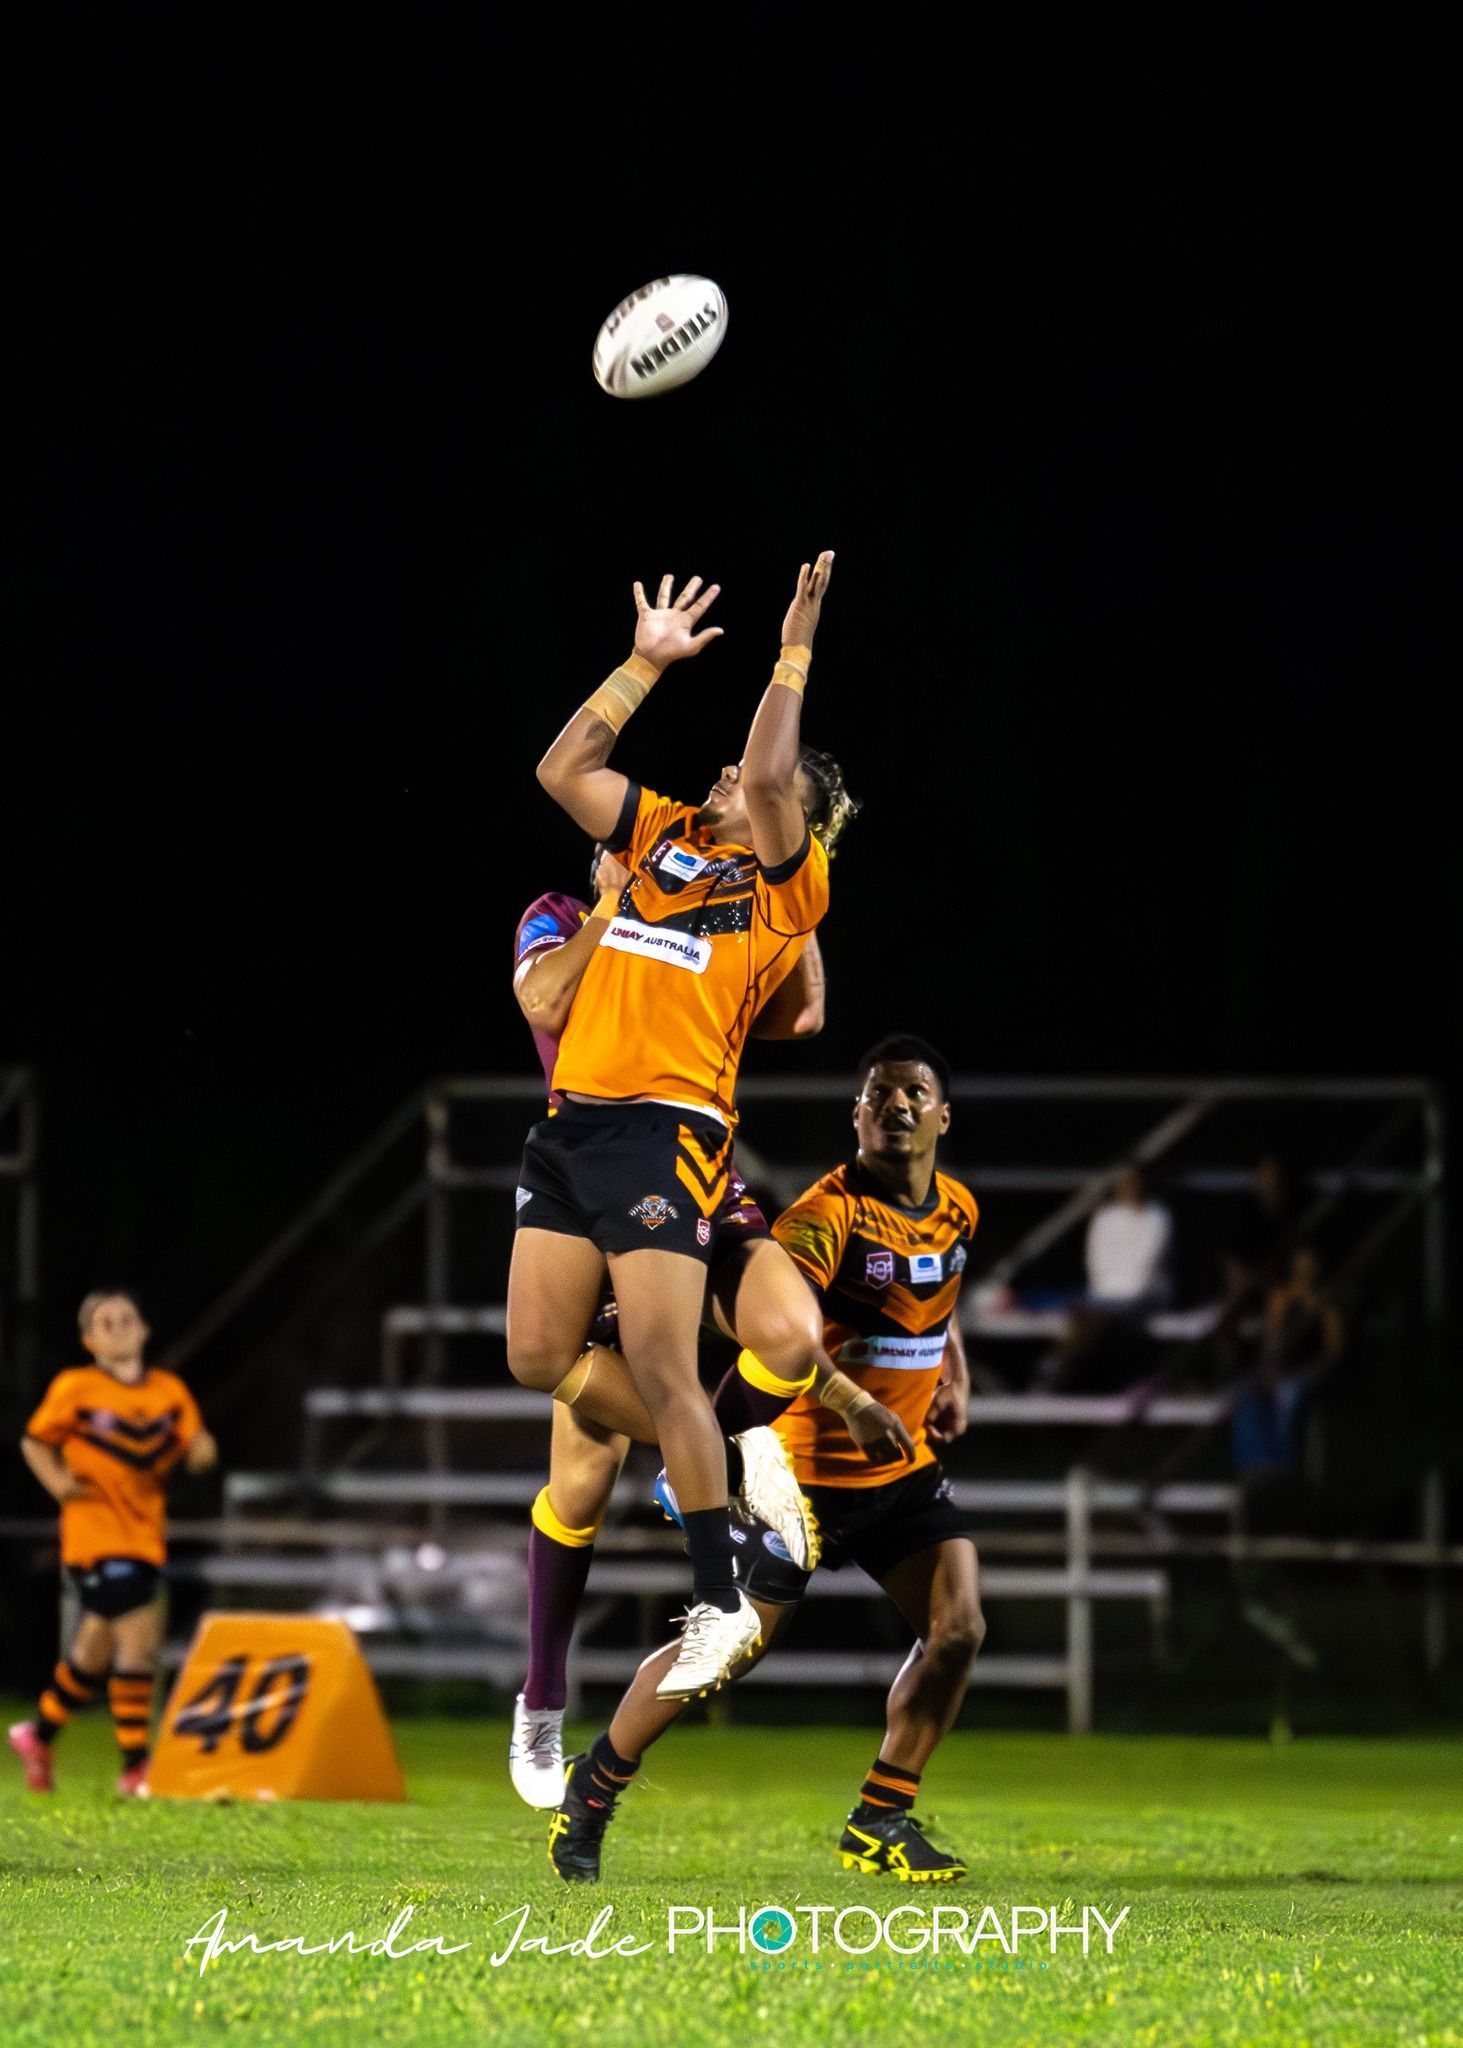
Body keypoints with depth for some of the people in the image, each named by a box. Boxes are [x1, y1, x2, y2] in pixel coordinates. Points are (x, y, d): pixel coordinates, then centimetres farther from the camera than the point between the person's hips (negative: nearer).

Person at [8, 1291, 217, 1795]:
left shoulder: (170, 1391, 7)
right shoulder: (74, 1389, -5)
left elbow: (195, 1450, 9)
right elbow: (35, 1442, 5)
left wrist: (200, 1450, -14)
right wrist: (57, 1480, -13)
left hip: (145, 1537, 6)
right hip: (95, 1535, -6)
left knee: (96, 1651, 15)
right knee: (138, 1639, -16)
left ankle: (40, 1735, 38)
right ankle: (135, 1768, -11)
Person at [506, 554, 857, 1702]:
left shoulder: (787, 877, 2)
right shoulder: (665, 835, 19)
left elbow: (768, 782, -14)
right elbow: (564, 769, 22)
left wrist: (795, 653, -8)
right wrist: (649, 661, 21)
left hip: (668, 1124, -7)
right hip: (573, 1121, 7)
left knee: (660, 1370, -11)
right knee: (540, 1358, 4)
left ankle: (721, 1607, -4)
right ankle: (720, 1452, 22)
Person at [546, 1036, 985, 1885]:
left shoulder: (957, 1210, 5)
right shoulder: (832, 1212, -19)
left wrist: (956, 1380, 14)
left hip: (906, 1468, 6)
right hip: (810, 1467, -6)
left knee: (959, 1629, -10)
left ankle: (881, 1820, 4)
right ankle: (597, 1782, 19)